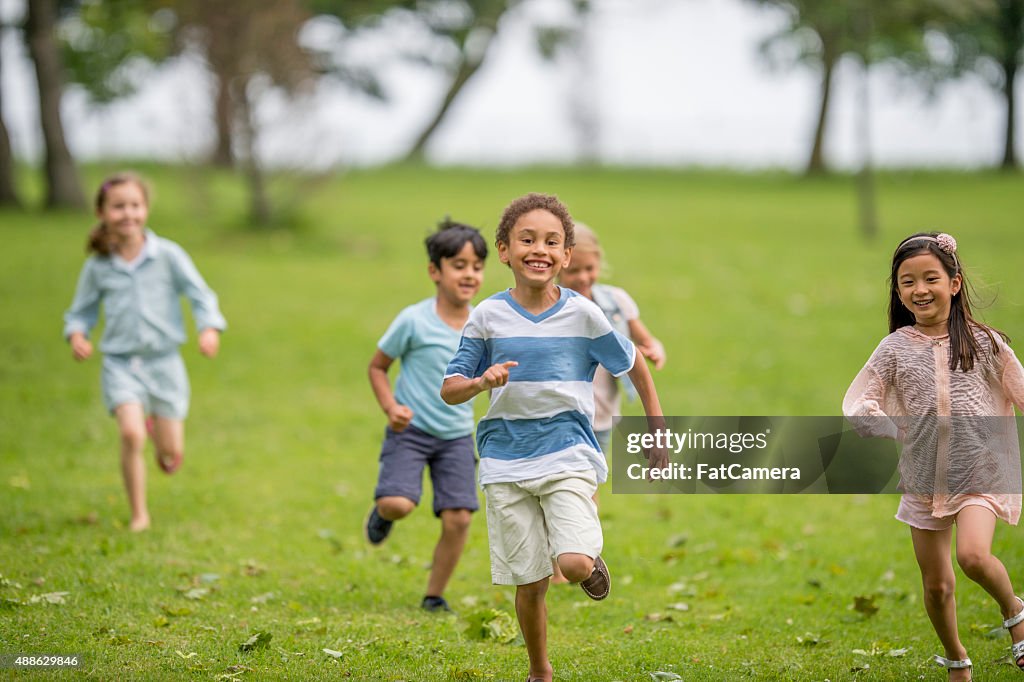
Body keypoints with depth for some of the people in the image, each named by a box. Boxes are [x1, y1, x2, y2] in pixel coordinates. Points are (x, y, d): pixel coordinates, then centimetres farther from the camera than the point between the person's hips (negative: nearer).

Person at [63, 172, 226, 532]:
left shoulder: (168, 255, -5)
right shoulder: (97, 266, 0)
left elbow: (200, 296, -4)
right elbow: (81, 310, 11)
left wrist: (209, 329, -22)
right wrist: (76, 334, -10)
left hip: (163, 361, 0)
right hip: (121, 363, 0)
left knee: (172, 457, 2)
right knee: (130, 434, -22)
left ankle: (158, 427, 40)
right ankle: (139, 514, -5)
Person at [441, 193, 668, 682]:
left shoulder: (583, 315, -2)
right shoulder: (488, 317, 0)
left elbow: (635, 367, 11)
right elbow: (448, 390, 4)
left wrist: (659, 436, 12)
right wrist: (481, 381, -18)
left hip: (567, 455, -1)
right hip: (506, 462, 1)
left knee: (574, 564, -21)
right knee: (530, 582, 3)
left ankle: (593, 561, 16)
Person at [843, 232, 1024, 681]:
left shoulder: (983, 342, -2)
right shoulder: (895, 349, -1)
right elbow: (856, 408, -1)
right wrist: (900, 431, -16)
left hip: (980, 470, -2)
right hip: (924, 478, 2)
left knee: (973, 555, -27)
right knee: (936, 585, 9)